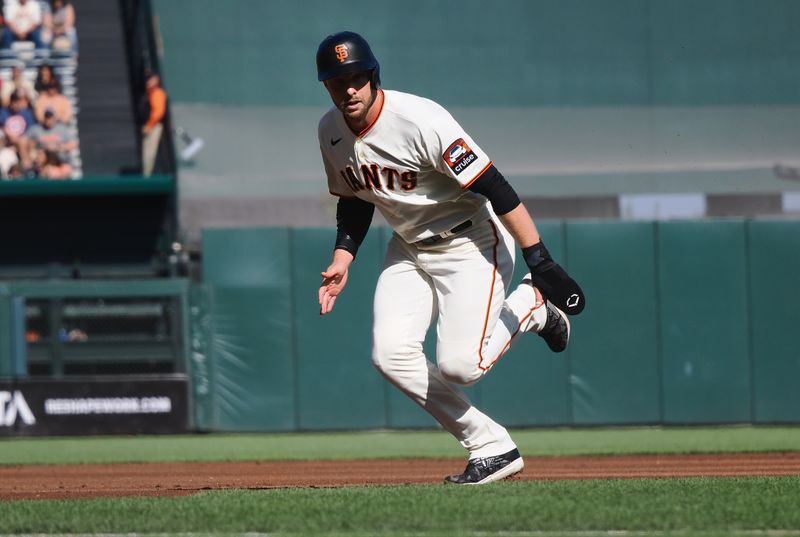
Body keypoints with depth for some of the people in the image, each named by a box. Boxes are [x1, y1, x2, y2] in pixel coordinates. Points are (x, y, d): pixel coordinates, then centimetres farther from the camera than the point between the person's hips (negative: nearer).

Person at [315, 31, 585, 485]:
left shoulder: (419, 120, -28)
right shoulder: (331, 132, -4)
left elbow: (493, 187, -28)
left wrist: (541, 263, -31)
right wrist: (342, 261, -1)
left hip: (472, 242, -7)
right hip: (409, 248, 7)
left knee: (459, 365, -20)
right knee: (391, 356, -13)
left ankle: (531, 305, 10)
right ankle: (491, 448, -3)